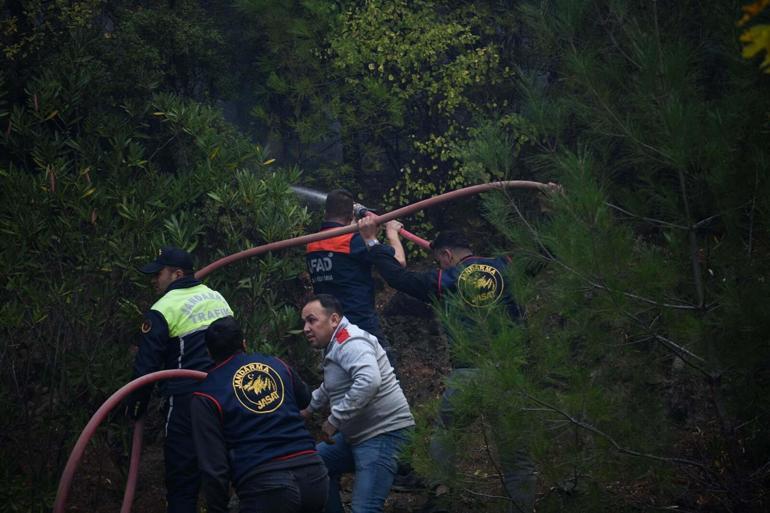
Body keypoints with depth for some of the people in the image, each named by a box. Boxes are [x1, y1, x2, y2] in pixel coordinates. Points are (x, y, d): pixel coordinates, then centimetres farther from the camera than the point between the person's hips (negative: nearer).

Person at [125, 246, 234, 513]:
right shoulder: (218, 299, 13)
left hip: (187, 401, -6)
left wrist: (135, 408, 4)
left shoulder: (163, 310, -9)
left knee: (182, 479, -2)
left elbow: (146, 367, -8)